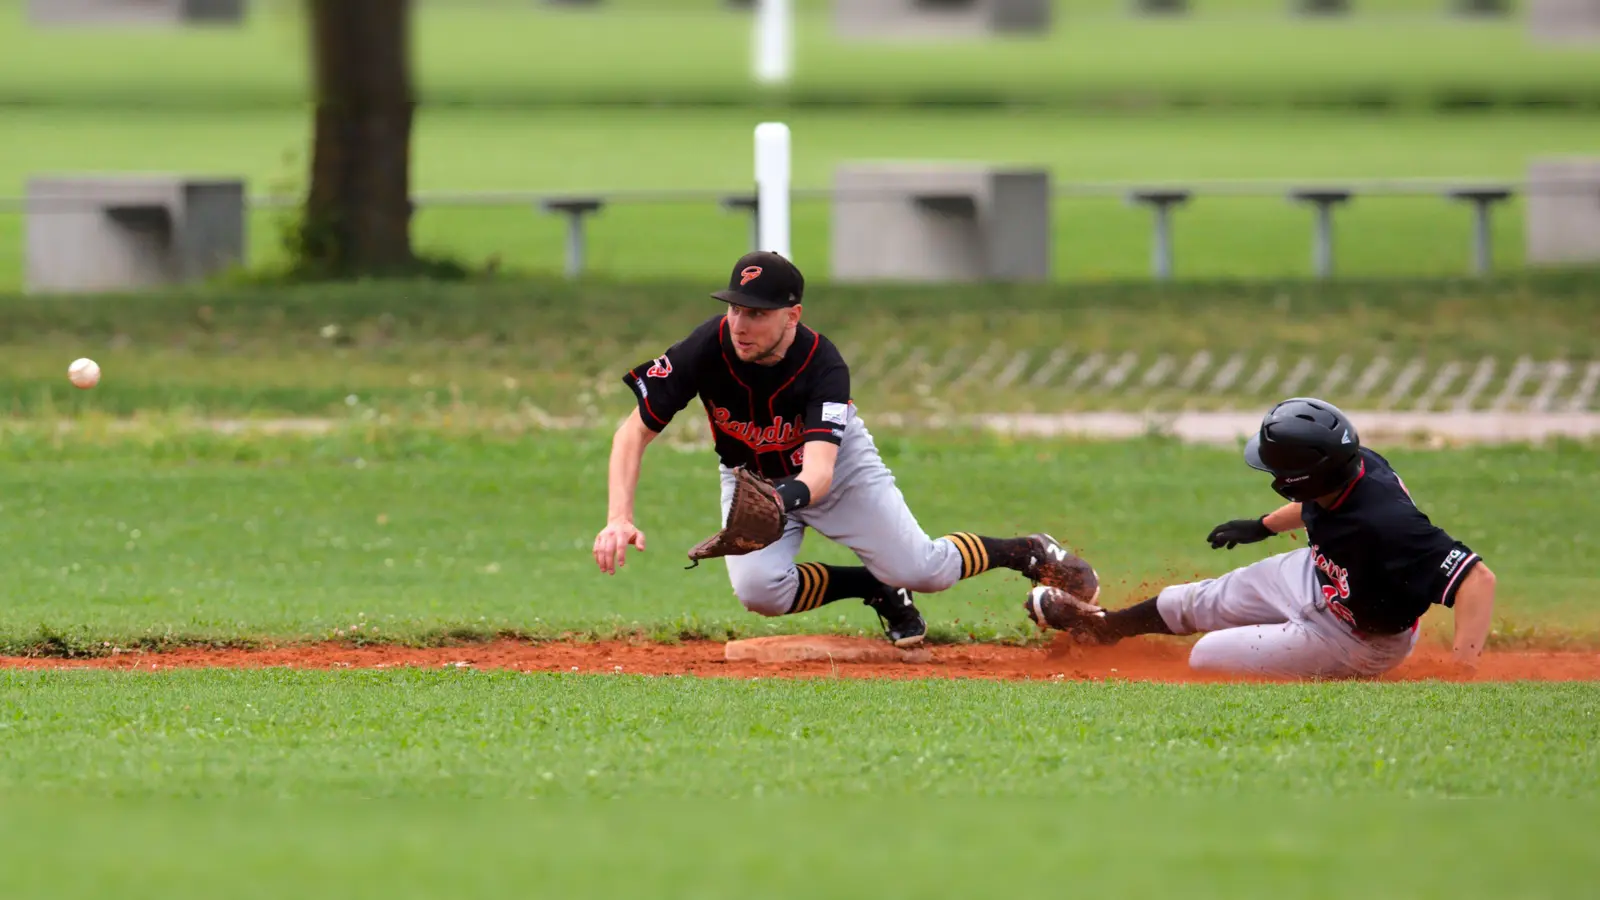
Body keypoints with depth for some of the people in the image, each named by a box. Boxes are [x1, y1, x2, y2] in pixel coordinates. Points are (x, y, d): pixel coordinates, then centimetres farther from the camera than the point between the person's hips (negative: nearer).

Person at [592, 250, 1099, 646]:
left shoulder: (823, 366, -35)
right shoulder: (709, 348, -31)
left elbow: (820, 471, -47)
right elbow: (634, 432, -26)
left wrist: (787, 499, -71)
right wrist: (619, 519, -40)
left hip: (838, 465, -2)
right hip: (750, 477, 2)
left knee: (923, 570, -7)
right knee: (759, 590, -24)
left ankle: (1026, 552, 25)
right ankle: (877, 587, 4)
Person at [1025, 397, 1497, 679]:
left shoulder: (1386, 524, -46)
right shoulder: (1349, 467, -22)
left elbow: (1477, 578, -49)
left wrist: (1463, 671, -57)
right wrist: (1264, 526, 20)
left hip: (1356, 641, -7)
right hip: (1318, 576, 7)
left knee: (1207, 658, -1)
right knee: (1205, 602, 24)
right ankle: (1105, 627, 50)